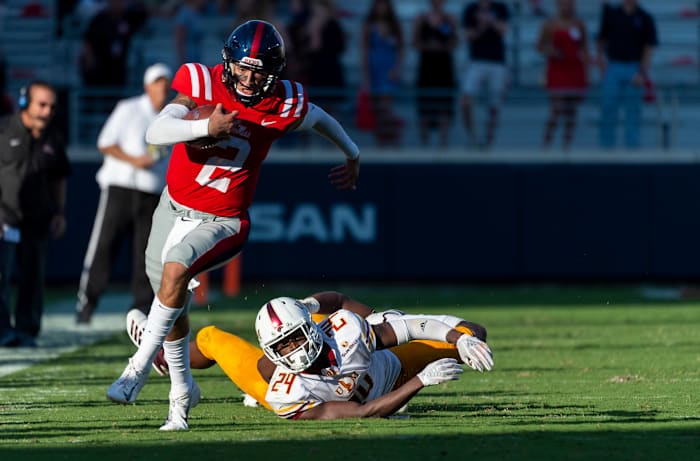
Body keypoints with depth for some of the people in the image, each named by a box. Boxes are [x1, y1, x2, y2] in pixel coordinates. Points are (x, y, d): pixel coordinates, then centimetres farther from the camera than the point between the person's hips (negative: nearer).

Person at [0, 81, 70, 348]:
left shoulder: (54, 140, 9)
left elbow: (59, 179, 20)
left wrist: (60, 213, 12)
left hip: (37, 219, 4)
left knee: (33, 276, 6)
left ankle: (26, 331, 13)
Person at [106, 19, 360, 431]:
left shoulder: (281, 106, -13)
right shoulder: (203, 84, -13)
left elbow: (320, 119, 11)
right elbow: (156, 133, -25)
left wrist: (353, 157, 28)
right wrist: (206, 126, -41)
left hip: (220, 223, -3)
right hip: (174, 208, 3)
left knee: (176, 268, -33)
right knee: (173, 309, 17)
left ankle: (140, 367, -26)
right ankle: (182, 389, 40)